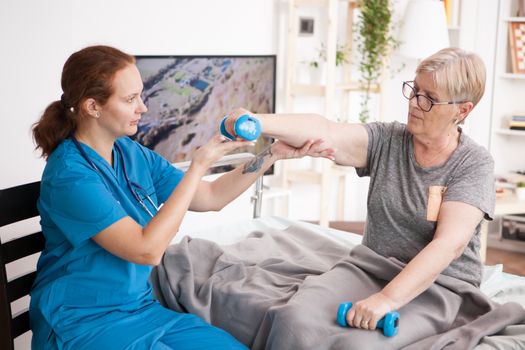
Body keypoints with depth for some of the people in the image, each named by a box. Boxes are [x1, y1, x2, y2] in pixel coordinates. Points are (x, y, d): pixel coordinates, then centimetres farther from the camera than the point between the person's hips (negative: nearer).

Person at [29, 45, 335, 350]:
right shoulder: (70, 175, -21)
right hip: (85, 324, -7)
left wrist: (275, 153, -1)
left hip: (142, 309, 7)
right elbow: (147, 250, -25)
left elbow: (211, 197, 9)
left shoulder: (133, 154, 3)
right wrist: (199, 166, -24)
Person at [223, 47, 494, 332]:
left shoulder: (474, 164, -9)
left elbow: (450, 243, -22)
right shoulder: (386, 140, -1)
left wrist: (388, 298, -34)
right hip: (372, 281, 3)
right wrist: (257, 122, -36)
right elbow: (326, 133, -18)